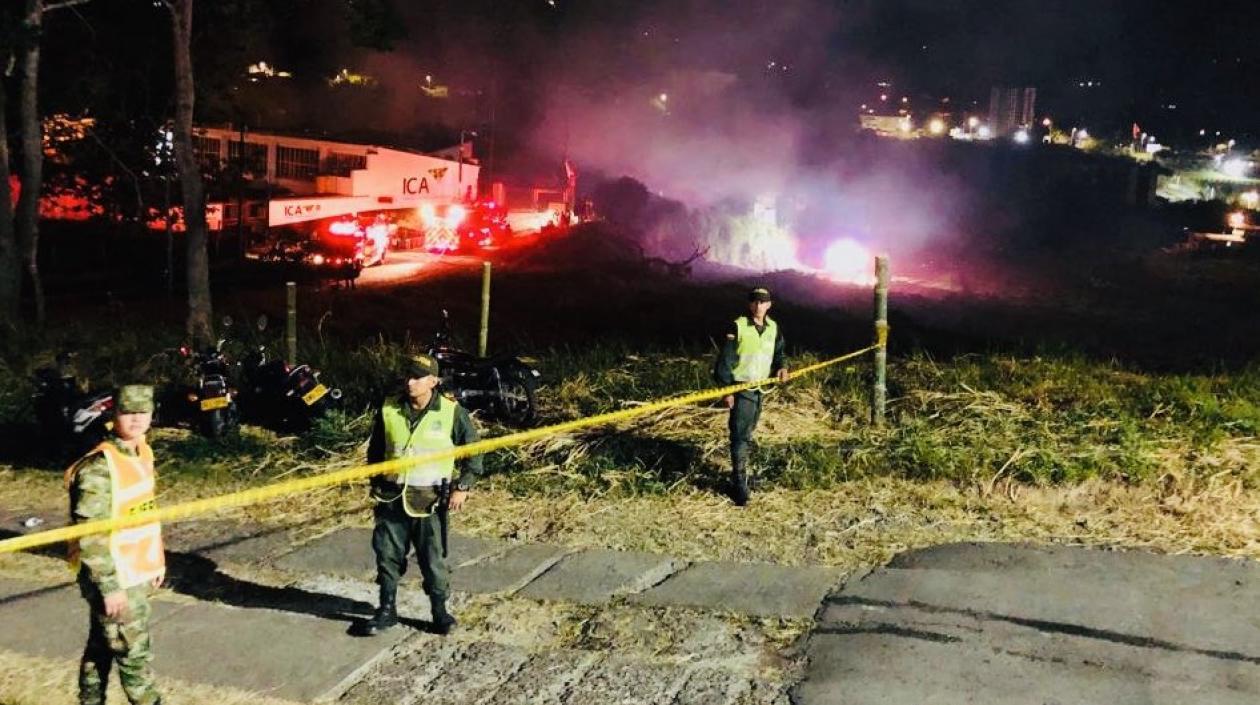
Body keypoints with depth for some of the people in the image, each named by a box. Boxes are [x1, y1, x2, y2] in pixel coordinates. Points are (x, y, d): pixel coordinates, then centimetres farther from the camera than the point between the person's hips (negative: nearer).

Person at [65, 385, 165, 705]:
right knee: (134, 653, 2)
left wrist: (156, 560, 17)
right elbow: (89, 535, -22)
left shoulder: (142, 453, 6)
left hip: (136, 574, 8)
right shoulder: (100, 467, -22)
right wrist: (109, 586, -21)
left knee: (101, 648, 20)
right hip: (114, 580, -8)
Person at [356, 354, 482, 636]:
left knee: (434, 559, 3)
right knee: (387, 555, 10)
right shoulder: (388, 411, 0)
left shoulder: (451, 412, -8)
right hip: (392, 497, 3)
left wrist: (462, 487, -3)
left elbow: (473, 449, 1)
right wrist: (377, 485, 13)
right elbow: (375, 450, 15)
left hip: (429, 499, -3)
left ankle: (440, 610, 20)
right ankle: (387, 609, 25)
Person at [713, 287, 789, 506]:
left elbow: (778, 354, 19)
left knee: (747, 433, 17)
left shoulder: (773, 328, 6)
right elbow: (725, 360, -12)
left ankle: (741, 472, 29)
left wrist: (781, 368, -3)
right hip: (740, 388, -6)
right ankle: (739, 483, -8)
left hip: (760, 388, 6)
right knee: (740, 435, -10)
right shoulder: (738, 327, -12)